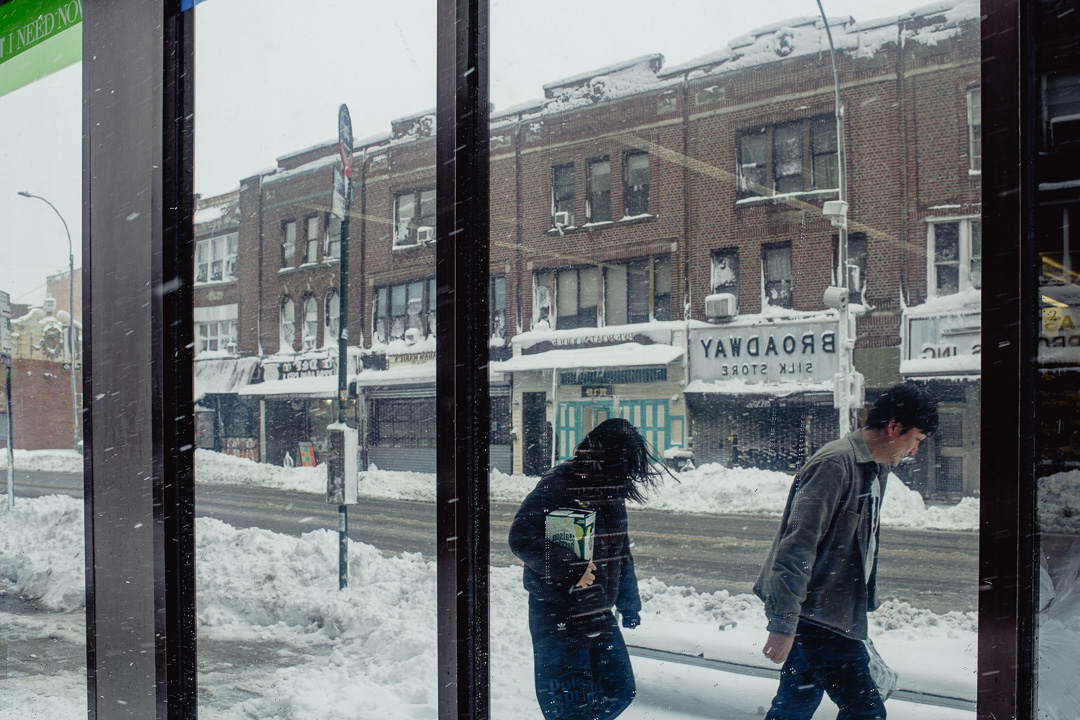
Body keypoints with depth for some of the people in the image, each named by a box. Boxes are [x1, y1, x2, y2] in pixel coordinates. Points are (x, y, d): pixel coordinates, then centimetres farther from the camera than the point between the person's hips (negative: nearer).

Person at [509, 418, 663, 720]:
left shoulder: (612, 491, 9)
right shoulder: (558, 485, -16)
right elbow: (522, 539, -26)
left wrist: (629, 603, 24)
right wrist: (571, 570, -33)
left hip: (599, 616, 8)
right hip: (558, 618, -8)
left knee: (620, 690, 14)